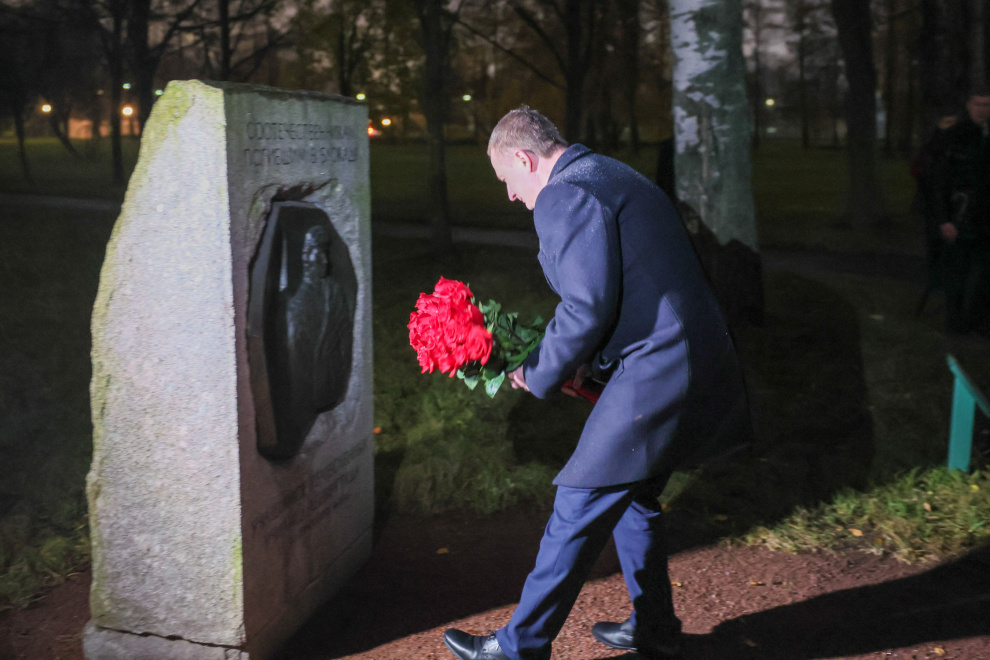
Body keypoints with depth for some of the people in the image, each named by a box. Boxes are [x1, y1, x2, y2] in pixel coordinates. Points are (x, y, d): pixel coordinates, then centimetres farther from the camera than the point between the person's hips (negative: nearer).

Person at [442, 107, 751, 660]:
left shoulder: (562, 196, -12)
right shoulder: (618, 176, 20)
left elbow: (588, 307, -20)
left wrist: (540, 375, -5)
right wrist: (586, 361, 19)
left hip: (657, 374, -10)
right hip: (700, 360, 10)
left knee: (580, 506, 0)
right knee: (631, 495, 23)